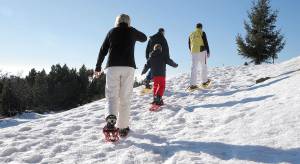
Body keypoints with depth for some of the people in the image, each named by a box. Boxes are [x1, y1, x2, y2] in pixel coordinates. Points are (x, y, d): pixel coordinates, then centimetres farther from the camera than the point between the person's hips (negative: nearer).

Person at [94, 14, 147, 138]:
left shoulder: (112, 32, 12)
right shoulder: (132, 31, 10)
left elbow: (103, 50, 10)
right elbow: (144, 38, 29)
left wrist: (98, 68, 15)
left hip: (112, 66, 1)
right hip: (128, 67, 0)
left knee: (112, 95, 3)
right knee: (125, 98, 4)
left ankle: (111, 117, -23)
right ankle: (123, 127, 6)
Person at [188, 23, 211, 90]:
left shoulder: (191, 34, 14)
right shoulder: (202, 33, -1)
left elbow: (189, 45, 18)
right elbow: (205, 43, -7)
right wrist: (208, 51, -3)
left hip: (193, 52, 4)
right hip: (202, 51, -4)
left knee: (194, 68, 3)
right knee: (204, 66, 10)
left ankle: (192, 84, -3)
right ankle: (204, 81, 16)